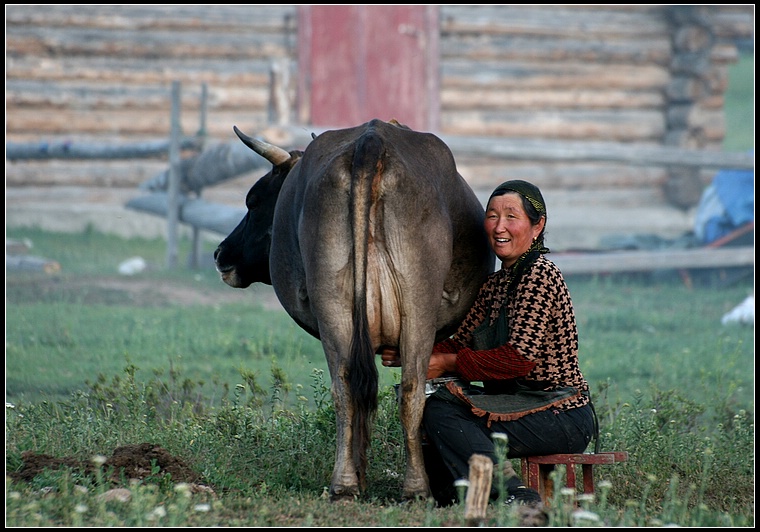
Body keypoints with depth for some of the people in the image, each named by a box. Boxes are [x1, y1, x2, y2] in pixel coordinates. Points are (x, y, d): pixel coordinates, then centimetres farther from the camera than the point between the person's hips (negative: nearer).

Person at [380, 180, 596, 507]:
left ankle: (513, 495, -29)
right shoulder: (495, 284, 17)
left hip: (561, 418, -9)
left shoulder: (540, 275, -11)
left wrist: (450, 363, -15)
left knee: (440, 411, -21)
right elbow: (461, 343, 12)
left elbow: (521, 357, -19)